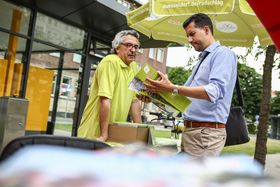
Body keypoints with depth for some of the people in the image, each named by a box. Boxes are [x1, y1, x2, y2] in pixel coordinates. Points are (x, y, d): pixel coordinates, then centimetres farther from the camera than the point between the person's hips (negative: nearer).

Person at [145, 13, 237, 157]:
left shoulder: (223, 54, -6)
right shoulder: (202, 60, 23)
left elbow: (214, 91, -23)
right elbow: (184, 96, 22)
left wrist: (173, 88, -28)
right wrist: (156, 95, 9)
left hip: (206, 133, -9)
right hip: (190, 131, 9)